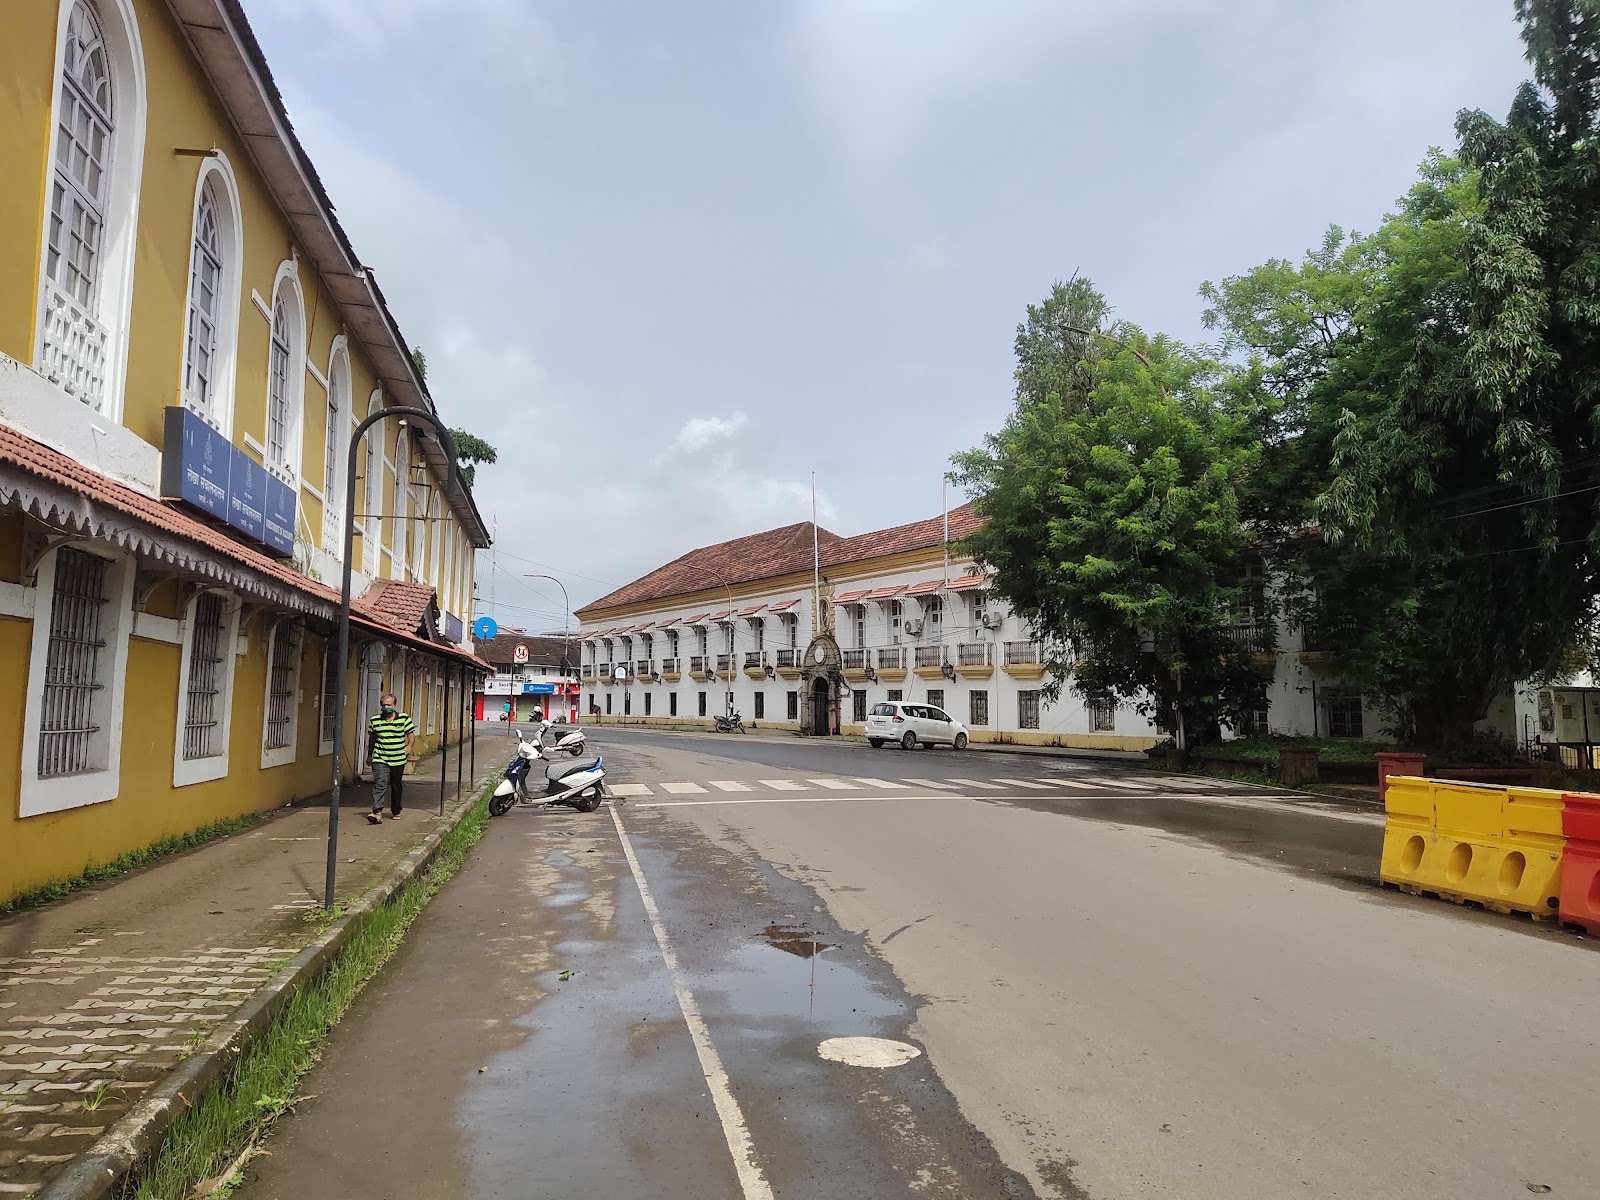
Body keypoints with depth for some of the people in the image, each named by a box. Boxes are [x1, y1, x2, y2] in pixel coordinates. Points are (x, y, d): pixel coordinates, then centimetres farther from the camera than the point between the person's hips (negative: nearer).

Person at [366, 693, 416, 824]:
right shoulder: (375, 720, 4)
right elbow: (372, 738, 16)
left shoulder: (404, 718, 0)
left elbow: (411, 735, 4)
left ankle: (396, 812, 27)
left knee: (396, 787, 12)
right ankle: (377, 812, -22)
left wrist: (409, 746, -15)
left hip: (398, 759, 1)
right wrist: (369, 755, 21)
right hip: (380, 759, -1)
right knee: (379, 784, -15)